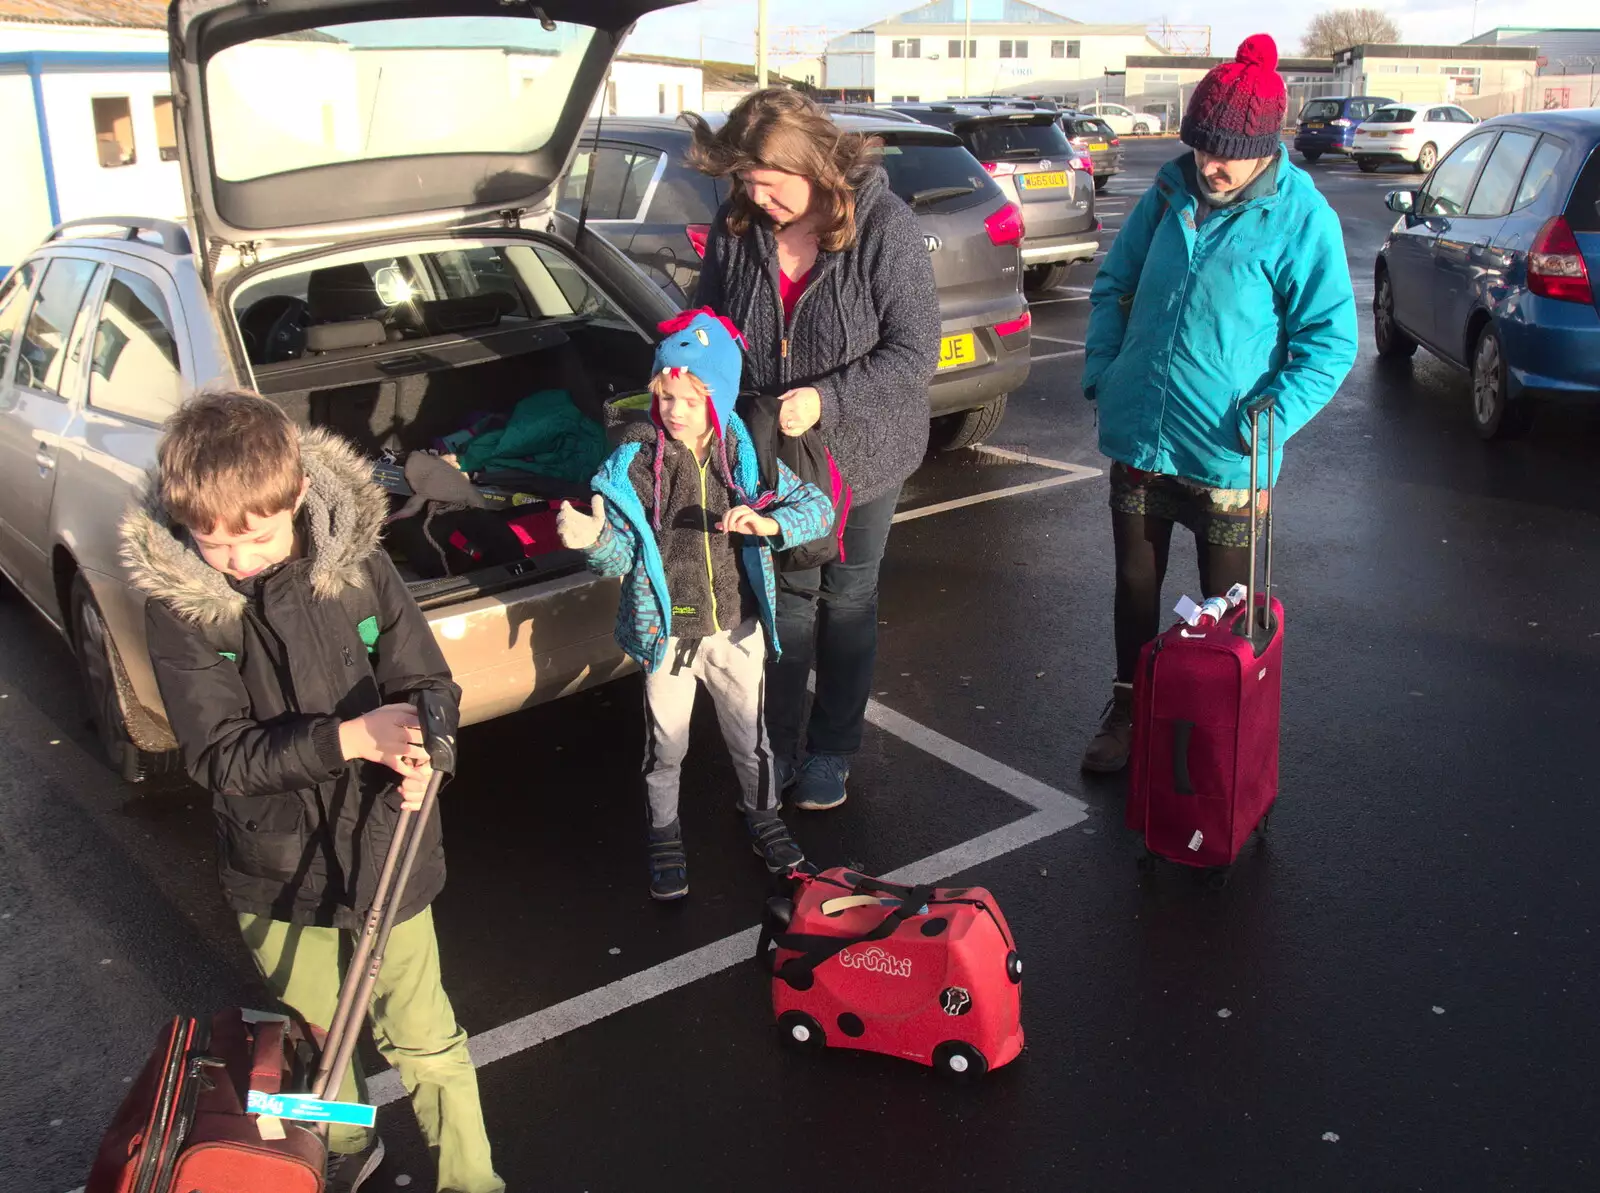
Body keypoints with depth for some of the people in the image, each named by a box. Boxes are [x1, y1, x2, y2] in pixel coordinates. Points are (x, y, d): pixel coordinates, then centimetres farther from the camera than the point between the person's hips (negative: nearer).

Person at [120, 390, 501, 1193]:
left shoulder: (355, 562, -13)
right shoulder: (178, 601, -14)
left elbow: (428, 685, -5)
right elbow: (221, 755, -19)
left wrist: (418, 752, -28)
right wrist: (347, 738, -32)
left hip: (383, 850, -1)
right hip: (276, 870, 1)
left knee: (424, 1039, 10)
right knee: (313, 1036, 23)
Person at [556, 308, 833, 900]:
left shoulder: (745, 456, -7)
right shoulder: (633, 460, -12)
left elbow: (819, 507, -6)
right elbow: (622, 553, -13)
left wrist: (768, 524, -24)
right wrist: (594, 539, -36)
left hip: (736, 626, 2)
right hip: (665, 630, -2)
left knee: (751, 734, 19)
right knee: (665, 744, 14)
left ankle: (763, 816, 44)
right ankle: (664, 835, 38)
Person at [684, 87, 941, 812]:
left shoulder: (884, 228, -20)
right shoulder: (736, 227, -8)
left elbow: (913, 351, -21)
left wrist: (825, 399, -31)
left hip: (861, 452, -2)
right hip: (769, 453, 3)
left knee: (848, 598, 13)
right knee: (787, 594, 10)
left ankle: (832, 753, 29)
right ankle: (778, 747, 26)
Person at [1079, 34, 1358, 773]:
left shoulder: (1300, 218, -13)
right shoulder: (1170, 193, 1)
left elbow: (1331, 339, -11)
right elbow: (1113, 285, 13)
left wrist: (1270, 418, -21)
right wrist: (1102, 368, 1)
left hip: (1225, 459, -4)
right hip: (1138, 441, 4)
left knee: (1223, 611, 12)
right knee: (1134, 587, 18)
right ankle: (1128, 712, 37)